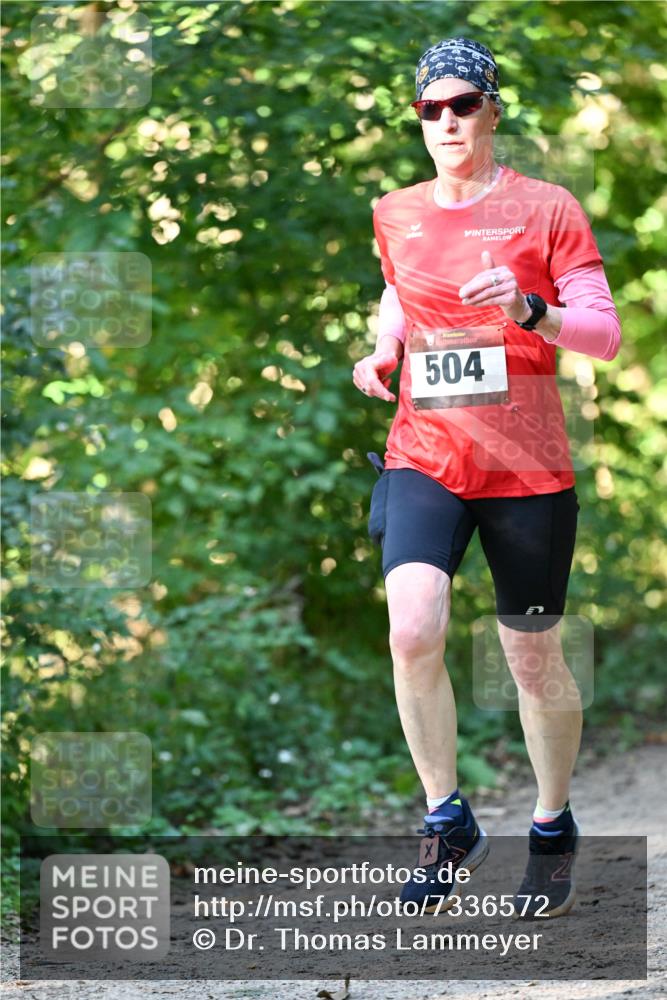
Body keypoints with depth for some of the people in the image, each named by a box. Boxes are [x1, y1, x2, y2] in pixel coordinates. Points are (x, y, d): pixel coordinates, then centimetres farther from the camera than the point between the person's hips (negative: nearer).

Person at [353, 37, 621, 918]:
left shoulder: (546, 209, -3)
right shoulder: (395, 215, 8)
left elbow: (605, 332, -5)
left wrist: (528, 308, -22)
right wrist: (383, 351, 8)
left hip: (527, 470, -2)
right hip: (424, 457, 2)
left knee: (534, 658, 6)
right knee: (413, 628, -21)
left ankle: (554, 831, 27)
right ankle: (447, 822, -5)